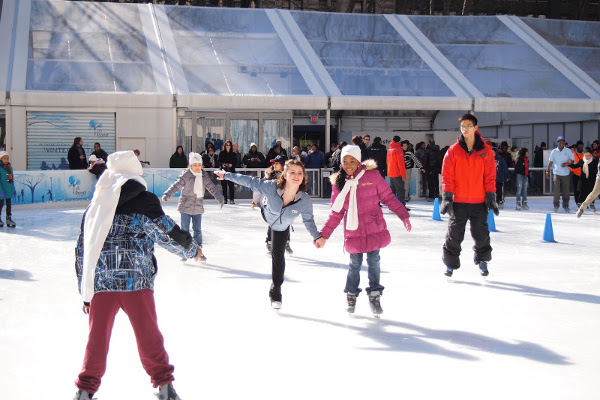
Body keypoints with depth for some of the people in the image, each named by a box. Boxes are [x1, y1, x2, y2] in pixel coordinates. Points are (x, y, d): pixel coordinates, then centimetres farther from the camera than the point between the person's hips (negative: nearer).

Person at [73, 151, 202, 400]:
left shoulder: (94, 207, 17)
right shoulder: (144, 201, 2)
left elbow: (82, 250, 19)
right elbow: (166, 233, -1)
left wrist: (86, 292, 24)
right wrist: (191, 249, 19)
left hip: (100, 282, 4)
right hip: (135, 279, -4)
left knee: (97, 336, 11)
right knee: (148, 333, 4)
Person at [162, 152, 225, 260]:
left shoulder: (204, 176, 4)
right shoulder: (186, 175, -10)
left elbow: (212, 187, 7)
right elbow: (177, 185, -17)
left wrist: (219, 197, -3)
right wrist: (167, 194, -29)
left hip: (198, 207, 3)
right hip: (185, 206, -3)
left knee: (197, 230, 7)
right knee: (185, 229, 1)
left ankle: (199, 251, 17)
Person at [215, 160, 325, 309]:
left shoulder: (305, 200, -37)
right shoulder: (271, 187, -42)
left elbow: (308, 219, -17)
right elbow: (250, 181, -28)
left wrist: (317, 236, -17)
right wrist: (227, 175, -21)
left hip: (282, 228, 1)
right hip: (267, 215, -1)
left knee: (278, 255, 8)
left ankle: (275, 291, 27)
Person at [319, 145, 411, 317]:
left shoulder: (372, 175, -4)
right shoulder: (339, 183, 2)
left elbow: (388, 197, 3)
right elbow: (336, 213, 9)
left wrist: (403, 214, -4)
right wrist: (324, 234, 7)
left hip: (374, 229, -1)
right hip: (353, 231, 1)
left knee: (373, 261, 2)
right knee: (355, 264, 5)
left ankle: (374, 296, 17)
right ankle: (351, 296, 24)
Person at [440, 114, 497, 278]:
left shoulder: (485, 150, 2)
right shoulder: (453, 151, 0)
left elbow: (490, 175, 4)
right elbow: (447, 175, -1)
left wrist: (491, 197, 0)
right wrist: (447, 197, -8)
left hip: (479, 202, 1)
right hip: (458, 201, -1)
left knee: (481, 233, 8)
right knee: (454, 234, 2)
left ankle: (482, 261, 27)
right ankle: (450, 263, 14)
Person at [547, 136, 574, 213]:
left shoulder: (568, 151, 4)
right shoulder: (554, 151, 6)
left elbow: (572, 161, 4)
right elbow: (551, 162, 9)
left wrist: (567, 163, -16)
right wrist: (547, 170, 2)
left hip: (566, 174, 0)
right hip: (557, 173, 0)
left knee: (566, 190, 1)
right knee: (556, 190, -7)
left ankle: (566, 206, 12)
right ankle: (556, 206, 4)